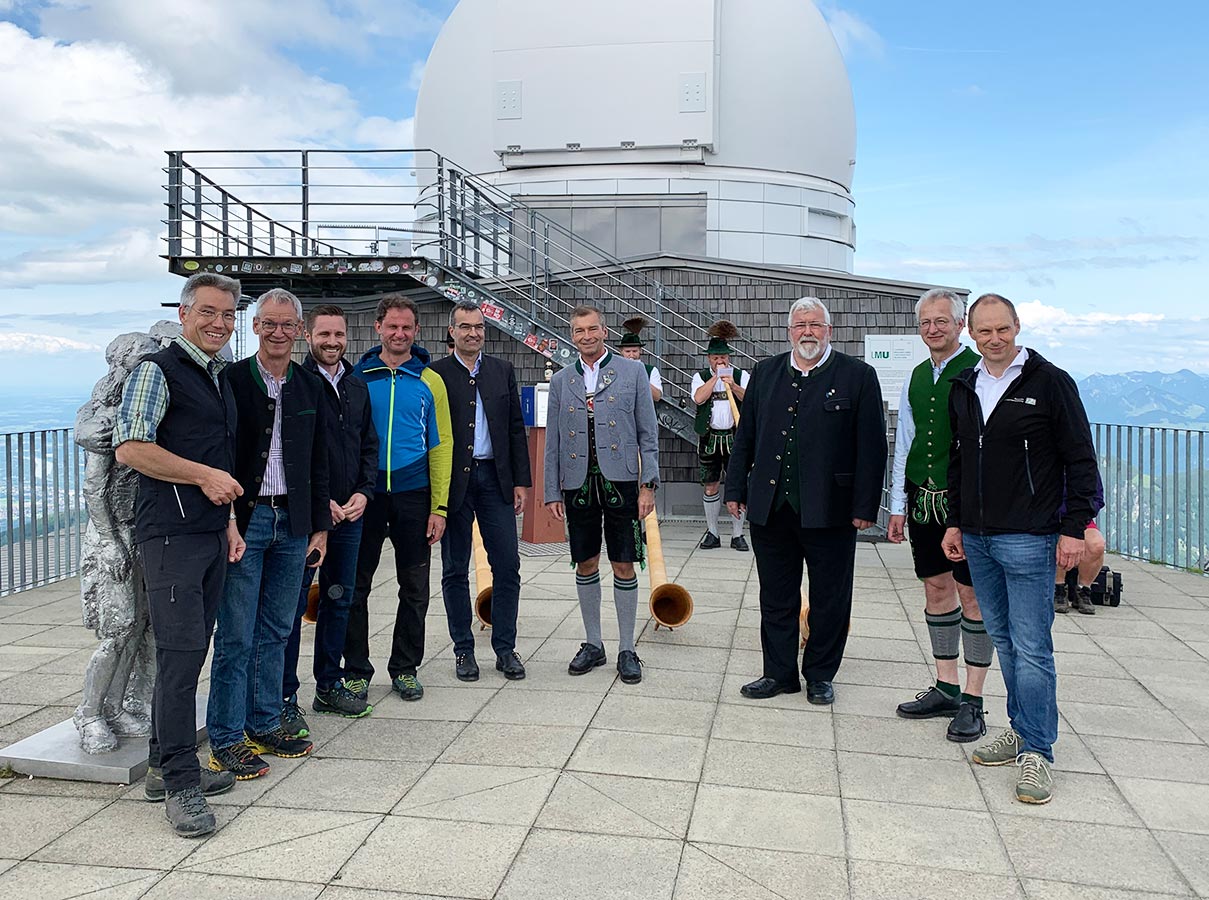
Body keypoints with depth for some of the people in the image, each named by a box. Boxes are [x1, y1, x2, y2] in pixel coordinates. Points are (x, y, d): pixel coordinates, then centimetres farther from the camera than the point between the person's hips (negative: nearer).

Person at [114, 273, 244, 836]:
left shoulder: (219, 378, 20)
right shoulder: (159, 370, -6)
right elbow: (129, 448, -16)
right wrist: (205, 476, -17)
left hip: (210, 534, 8)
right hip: (170, 534, -8)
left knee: (189, 652, 12)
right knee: (180, 652, -8)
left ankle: (165, 766, 23)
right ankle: (181, 784, 0)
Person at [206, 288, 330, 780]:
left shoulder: (311, 388, 10)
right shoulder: (231, 380, -4)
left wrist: (321, 527, 10)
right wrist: (226, 521, -13)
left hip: (293, 523, 5)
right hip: (242, 521, -4)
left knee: (276, 632, 13)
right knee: (235, 636, 0)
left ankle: (265, 724, 25)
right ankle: (226, 739, 10)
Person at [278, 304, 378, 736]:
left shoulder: (357, 387, 12)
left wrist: (363, 493, 0)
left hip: (350, 512, 6)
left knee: (339, 600, 13)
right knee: (293, 605, -1)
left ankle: (329, 685, 26)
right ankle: (285, 698, 9)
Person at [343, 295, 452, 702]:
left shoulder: (430, 381, 5)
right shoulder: (357, 377, 4)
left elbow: (440, 446, 3)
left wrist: (439, 507, -4)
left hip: (412, 494, 1)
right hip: (364, 493, 0)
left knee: (414, 588, 8)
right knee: (356, 585, 5)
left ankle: (405, 669, 22)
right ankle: (356, 670, 19)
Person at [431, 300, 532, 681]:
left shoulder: (503, 370, 9)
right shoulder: (436, 374, 0)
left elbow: (516, 429, 9)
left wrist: (521, 481, 4)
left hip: (496, 478, 2)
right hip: (453, 481, -2)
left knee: (507, 566, 2)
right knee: (455, 571, 7)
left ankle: (505, 649, 13)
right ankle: (463, 650, 19)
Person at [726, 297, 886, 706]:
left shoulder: (858, 376, -1)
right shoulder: (765, 373, 11)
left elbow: (871, 447, -4)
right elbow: (745, 437, 13)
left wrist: (865, 506, -8)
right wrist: (736, 489, 9)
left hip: (829, 510, -3)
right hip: (770, 507, 3)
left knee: (829, 599, 9)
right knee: (776, 597, 11)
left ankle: (820, 675, 26)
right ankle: (779, 673, 25)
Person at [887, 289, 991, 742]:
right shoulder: (916, 379, 12)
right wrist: (898, 505, 13)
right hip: (923, 501, 6)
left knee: (972, 593, 0)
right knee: (936, 589, 12)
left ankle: (972, 701, 11)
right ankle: (946, 688, 25)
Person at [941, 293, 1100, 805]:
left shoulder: (1050, 382, -6)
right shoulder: (964, 388, 11)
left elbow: (1081, 460, -6)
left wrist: (1074, 528, -11)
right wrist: (955, 522, 15)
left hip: (1028, 538, -6)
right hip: (976, 538, 6)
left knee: (1032, 647, -3)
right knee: (1003, 640, 14)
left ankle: (1037, 752, 6)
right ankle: (1021, 730, 26)